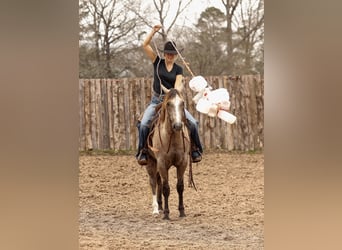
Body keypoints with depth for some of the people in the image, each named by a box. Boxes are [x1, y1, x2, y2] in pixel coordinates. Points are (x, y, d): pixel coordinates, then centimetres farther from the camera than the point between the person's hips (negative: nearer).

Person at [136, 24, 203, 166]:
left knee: (192, 123, -13)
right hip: (157, 100, -1)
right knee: (144, 124, -24)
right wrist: (154, 31, -12)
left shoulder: (178, 69, 6)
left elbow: (178, 85, -8)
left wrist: (177, 91, -31)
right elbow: (145, 45, -4)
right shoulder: (157, 62, 3)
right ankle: (142, 151, -10)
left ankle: (195, 149, 6)